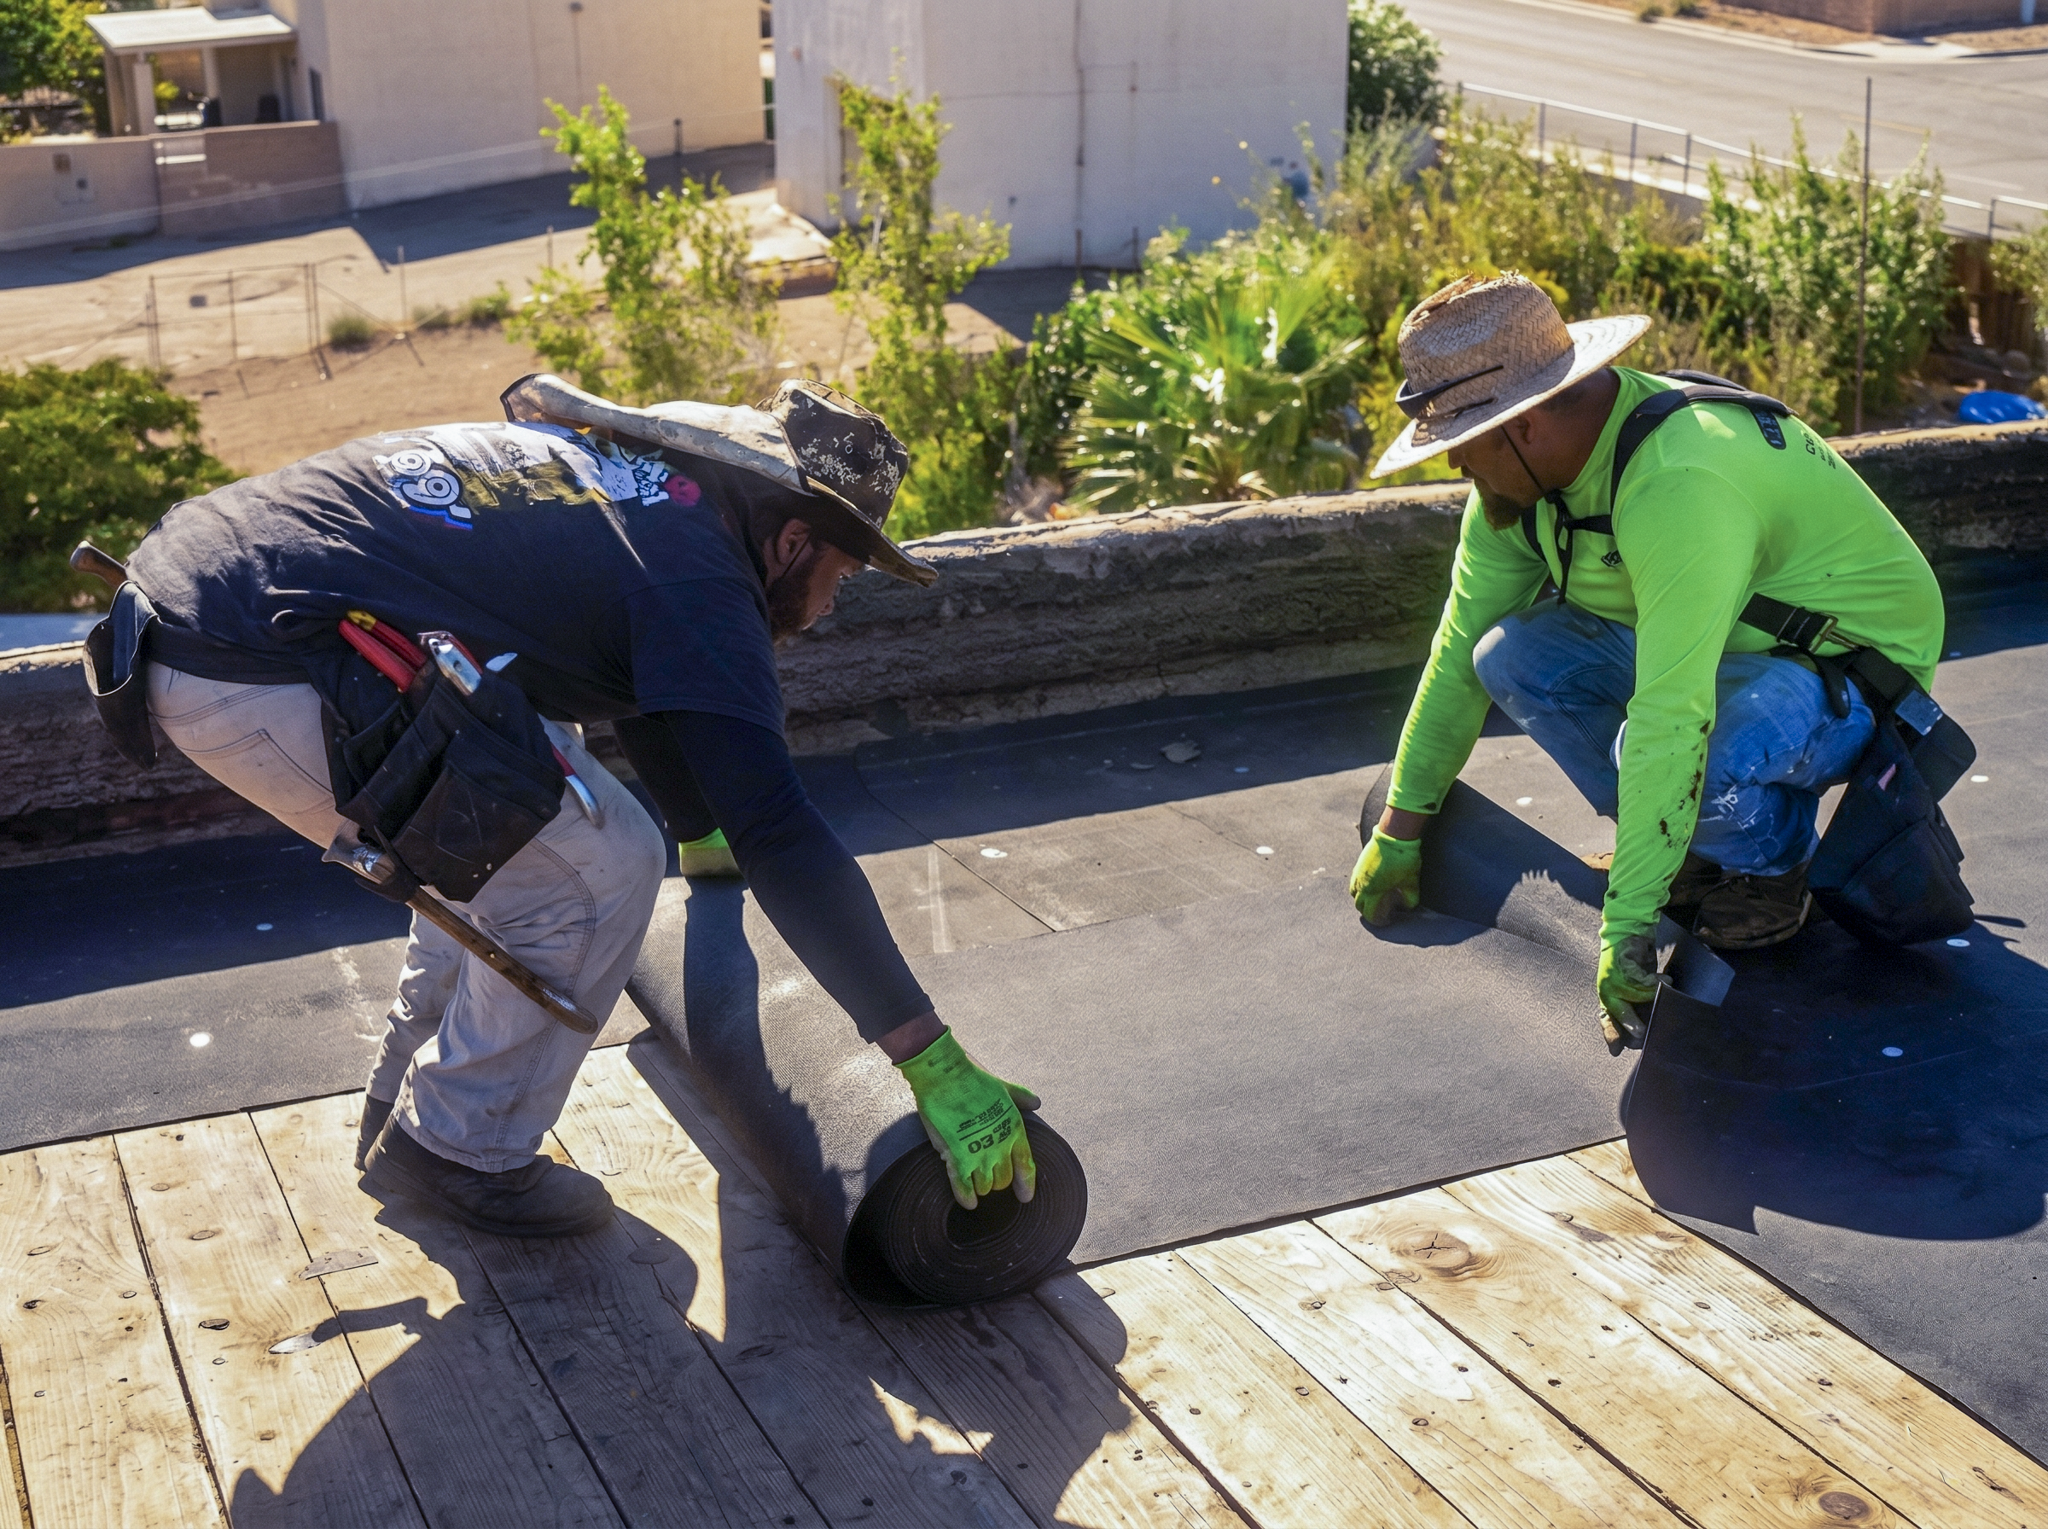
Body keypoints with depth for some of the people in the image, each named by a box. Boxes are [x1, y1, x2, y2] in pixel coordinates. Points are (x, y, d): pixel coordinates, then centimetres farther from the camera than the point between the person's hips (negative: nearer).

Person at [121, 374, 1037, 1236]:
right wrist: (934, 1063, -15)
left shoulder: (615, 457, 17)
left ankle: (405, 1106, 30)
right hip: (253, 685, -10)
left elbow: (647, 694, 34)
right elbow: (782, 839, -17)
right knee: (599, 866, -5)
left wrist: (703, 838, 48)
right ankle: (458, 1149, 11)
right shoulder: (696, 578, -11)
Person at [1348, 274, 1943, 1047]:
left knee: (1681, 751, -37)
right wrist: (1399, 831, 4)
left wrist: (1626, 927, -38)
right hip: (1727, 642, 8)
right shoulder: (1521, 468, -9)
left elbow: (1672, 723, -40)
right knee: (1513, 657, -12)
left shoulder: (1677, 484, -36)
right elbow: (1459, 653, 0)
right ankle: (1696, 845, 4)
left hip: (1860, 668, -8)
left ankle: (1771, 857, -2)